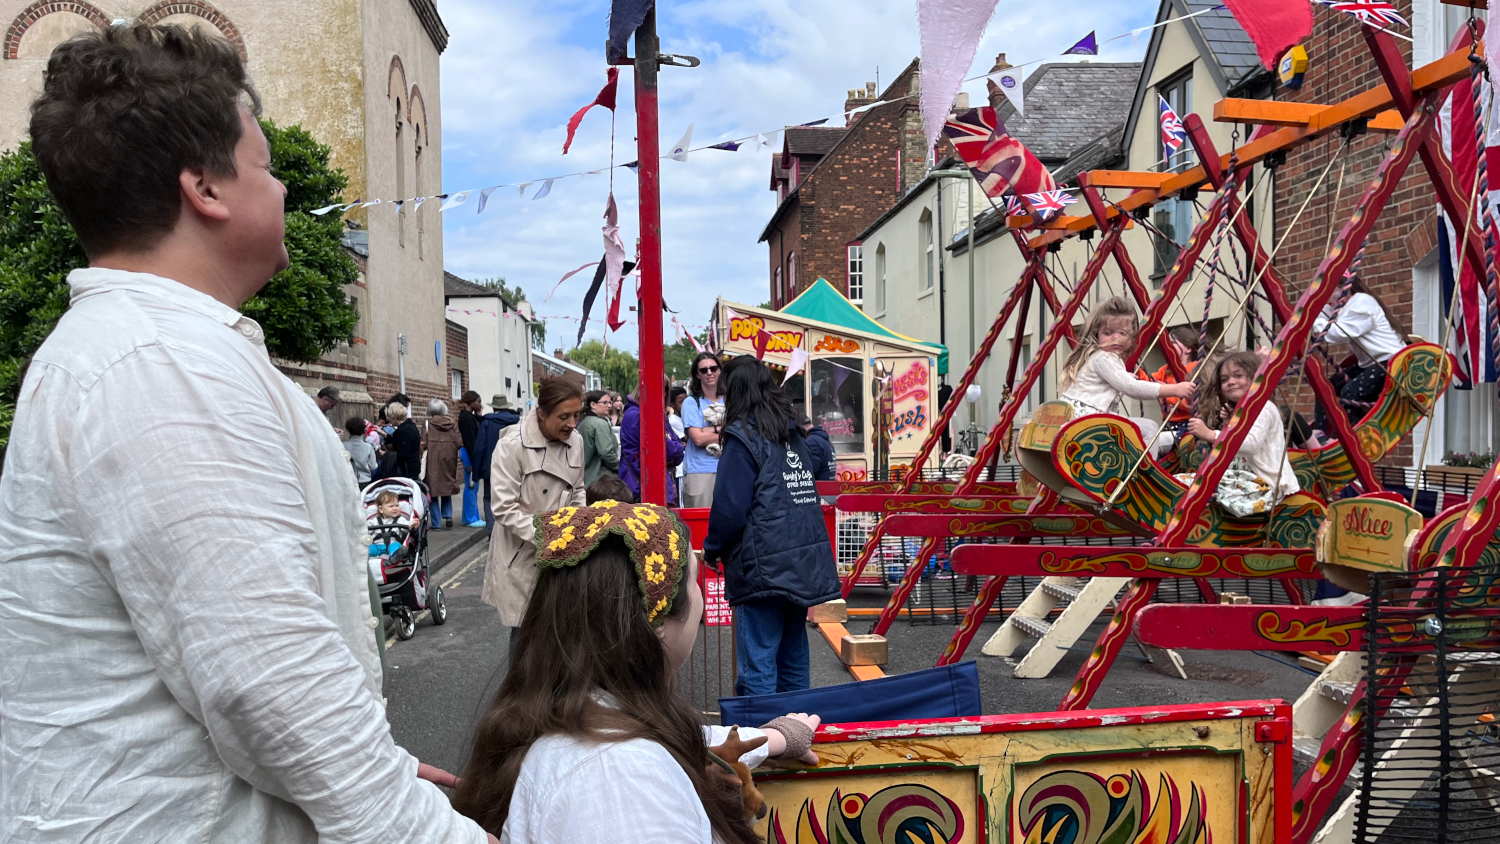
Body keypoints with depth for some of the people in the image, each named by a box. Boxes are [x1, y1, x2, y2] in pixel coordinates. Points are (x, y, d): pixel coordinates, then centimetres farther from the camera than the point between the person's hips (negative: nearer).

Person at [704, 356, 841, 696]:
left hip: (763, 568, -8)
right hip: (805, 565, 8)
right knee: (793, 665, 15)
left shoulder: (743, 437, -9)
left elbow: (730, 509, -14)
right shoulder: (793, 434, 14)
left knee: (757, 669, -4)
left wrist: (712, 549, 3)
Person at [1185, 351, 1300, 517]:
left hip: (1268, 484, -9)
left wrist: (1210, 434, -32)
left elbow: (1251, 442, -25)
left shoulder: (1263, 408, -8)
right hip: (1247, 477, 9)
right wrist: (1227, 425, 1)